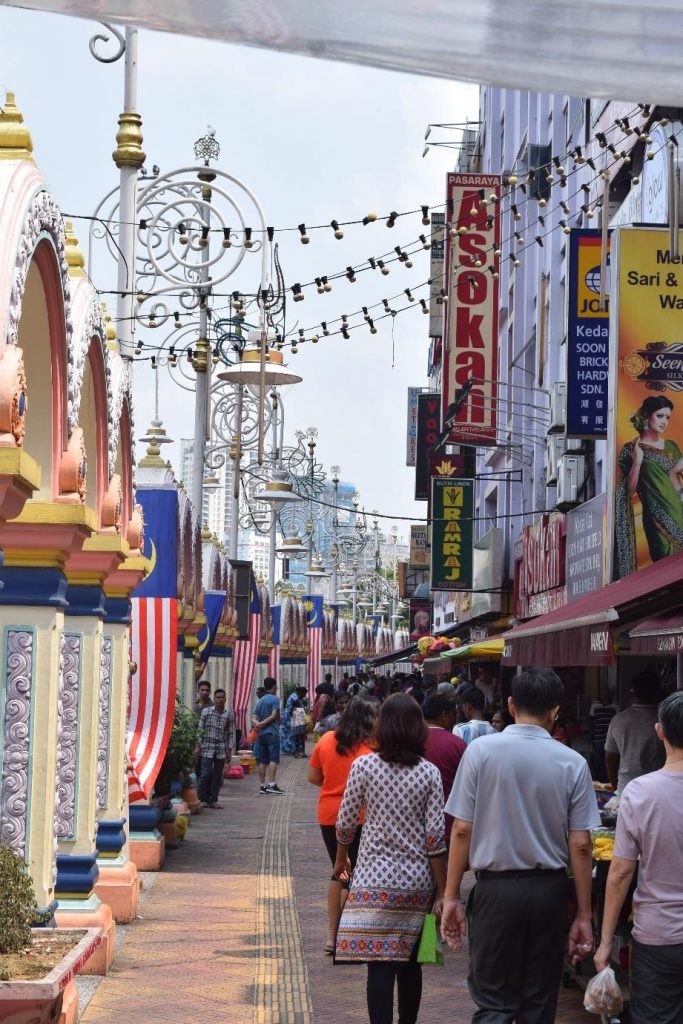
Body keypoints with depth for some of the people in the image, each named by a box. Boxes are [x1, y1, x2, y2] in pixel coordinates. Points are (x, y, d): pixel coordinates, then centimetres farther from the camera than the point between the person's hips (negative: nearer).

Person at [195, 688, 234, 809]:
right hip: (207, 748, -2)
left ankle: (213, 800, 13)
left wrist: (230, 749, 3)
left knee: (217, 775, 5)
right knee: (205, 774, -7)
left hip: (221, 750, 2)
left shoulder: (229, 714, 4)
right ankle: (202, 799, 4)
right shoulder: (206, 711, 1)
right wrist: (198, 746, 1)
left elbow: (231, 733, 7)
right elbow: (200, 730, 5)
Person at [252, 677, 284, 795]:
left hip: (261, 734, 7)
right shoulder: (275, 699, -4)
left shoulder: (260, 701, 16)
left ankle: (263, 786, 8)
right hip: (272, 733, -7)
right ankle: (271, 784, -19)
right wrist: (262, 724, -9)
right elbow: (274, 716, -12)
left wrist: (257, 723, -11)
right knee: (273, 759, -10)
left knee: (263, 761, 8)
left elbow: (254, 719, 8)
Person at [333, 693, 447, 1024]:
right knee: (410, 962, 16)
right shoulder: (429, 773, -3)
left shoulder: (364, 766, -6)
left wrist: (341, 860, 20)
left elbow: (345, 823, 0)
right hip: (417, 881, 2)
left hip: (375, 879, -2)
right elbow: (435, 836, -5)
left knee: (380, 964, -4)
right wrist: (443, 894, 1)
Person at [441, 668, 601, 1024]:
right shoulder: (573, 763, -4)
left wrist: (451, 896, 2)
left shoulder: (481, 751, -7)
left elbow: (462, 830, -6)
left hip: (496, 888, -1)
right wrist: (584, 915, 5)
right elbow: (580, 845, -2)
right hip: (550, 890, 2)